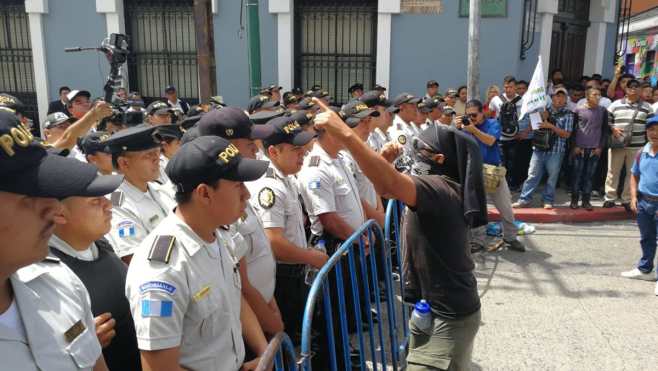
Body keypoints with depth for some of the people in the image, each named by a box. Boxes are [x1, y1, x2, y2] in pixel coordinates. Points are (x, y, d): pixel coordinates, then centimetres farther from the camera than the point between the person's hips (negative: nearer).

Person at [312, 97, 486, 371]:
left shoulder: (438, 188, -24)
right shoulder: (449, 188, 8)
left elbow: (389, 185, -45)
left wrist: (344, 134, -50)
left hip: (447, 316, -10)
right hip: (447, 308, 10)